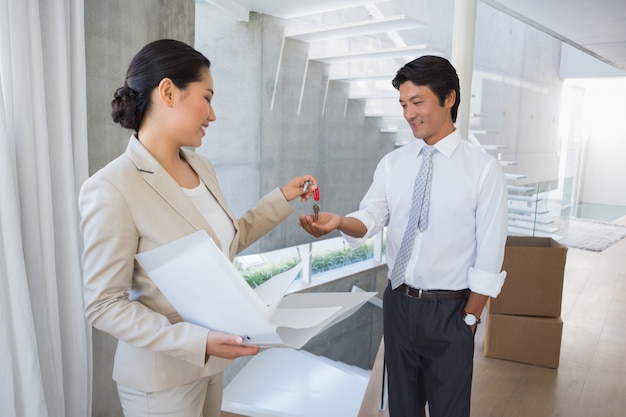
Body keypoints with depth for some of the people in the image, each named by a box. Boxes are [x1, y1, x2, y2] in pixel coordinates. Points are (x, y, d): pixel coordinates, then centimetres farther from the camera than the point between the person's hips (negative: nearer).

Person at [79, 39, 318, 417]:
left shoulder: (202, 167, -1)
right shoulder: (111, 189, -22)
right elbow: (103, 305, -18)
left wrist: (282, 199, 7)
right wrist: (195, 341, -27)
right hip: (162, 376, -6)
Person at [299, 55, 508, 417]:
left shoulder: (484, 168, -11)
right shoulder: (392, 163, 1)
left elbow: (490, 253, -10)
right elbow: (371, 218, -11)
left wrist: (470, 318, -7)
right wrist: (340, 222, -32)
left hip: (450, 309, -3)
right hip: (398, 302, 4)